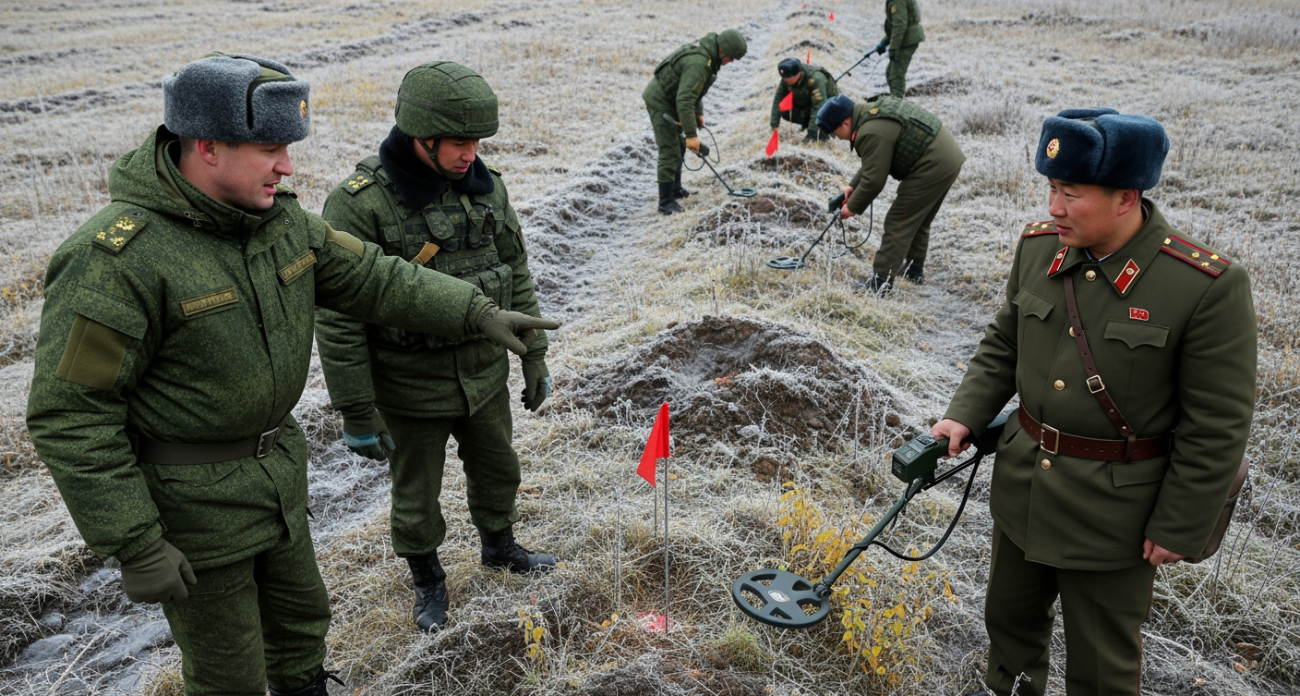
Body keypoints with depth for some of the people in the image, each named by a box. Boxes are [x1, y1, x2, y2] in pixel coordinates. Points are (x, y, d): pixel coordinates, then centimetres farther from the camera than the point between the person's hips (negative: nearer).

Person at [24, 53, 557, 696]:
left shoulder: (279, 220, -4)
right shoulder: (117, 258, -26)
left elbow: (373, 278, 3)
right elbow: (70, 417, -23)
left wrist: (477, 311, -5)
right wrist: (133, 546, -21)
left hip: (277, 472, 7)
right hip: (188, 500, -7)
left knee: (301, 615, 27)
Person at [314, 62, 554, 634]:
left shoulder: (486, 186, -4)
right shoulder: (359, 204, -22)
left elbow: (516, 276, 7)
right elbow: (339, 321, -18)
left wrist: (535, 357, 9)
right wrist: (357, 414, -15)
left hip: (485, 375, 5)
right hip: (411, 388, -5)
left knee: (497, 468, 24)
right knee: (416, 499, 15)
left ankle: (499, 545, 52)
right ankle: (427, 580, 42)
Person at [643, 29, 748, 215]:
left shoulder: (707, 53, 0)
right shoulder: (699, 63, -32)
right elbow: (685, 100, -37)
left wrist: (699, 113, 11)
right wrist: (691, 134, -35)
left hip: (671, 100, 10)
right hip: (659, 101, -10)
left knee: (679, 146, 20)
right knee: (670, 150, -11)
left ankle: (675, 189, 35)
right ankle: (666, 202, -5)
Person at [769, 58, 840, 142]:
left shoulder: (815, 79, -38)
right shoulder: (786, 78, -21)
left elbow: (819, 107, -39)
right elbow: (778, 99, -17)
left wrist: (812, 133, -42)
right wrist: (774, 126, -22)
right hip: (807, 104, 6)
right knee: (784, 110, -14)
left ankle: (823, 132, -6)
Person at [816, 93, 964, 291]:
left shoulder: (871, 133, -21)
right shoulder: (873, 110, 12)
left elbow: (874, 180, -18)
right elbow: (874, 164, 20)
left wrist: (853, 206, -5)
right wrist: (853, 186, 16)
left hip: (931, 168, -11)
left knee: (898, 223, -6)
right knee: (918, 220, 23)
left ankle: (881, 281, -4)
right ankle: (914, 269, 35)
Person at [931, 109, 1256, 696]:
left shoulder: (1208, 287, -22)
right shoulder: (1038, 246, -5)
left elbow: (1216, 428, -15)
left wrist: (1179, 528, -11)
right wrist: (964, 415, -4)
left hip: (1113, 510, -5)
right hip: (1022, 487, 5)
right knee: (1010, 614, 26)